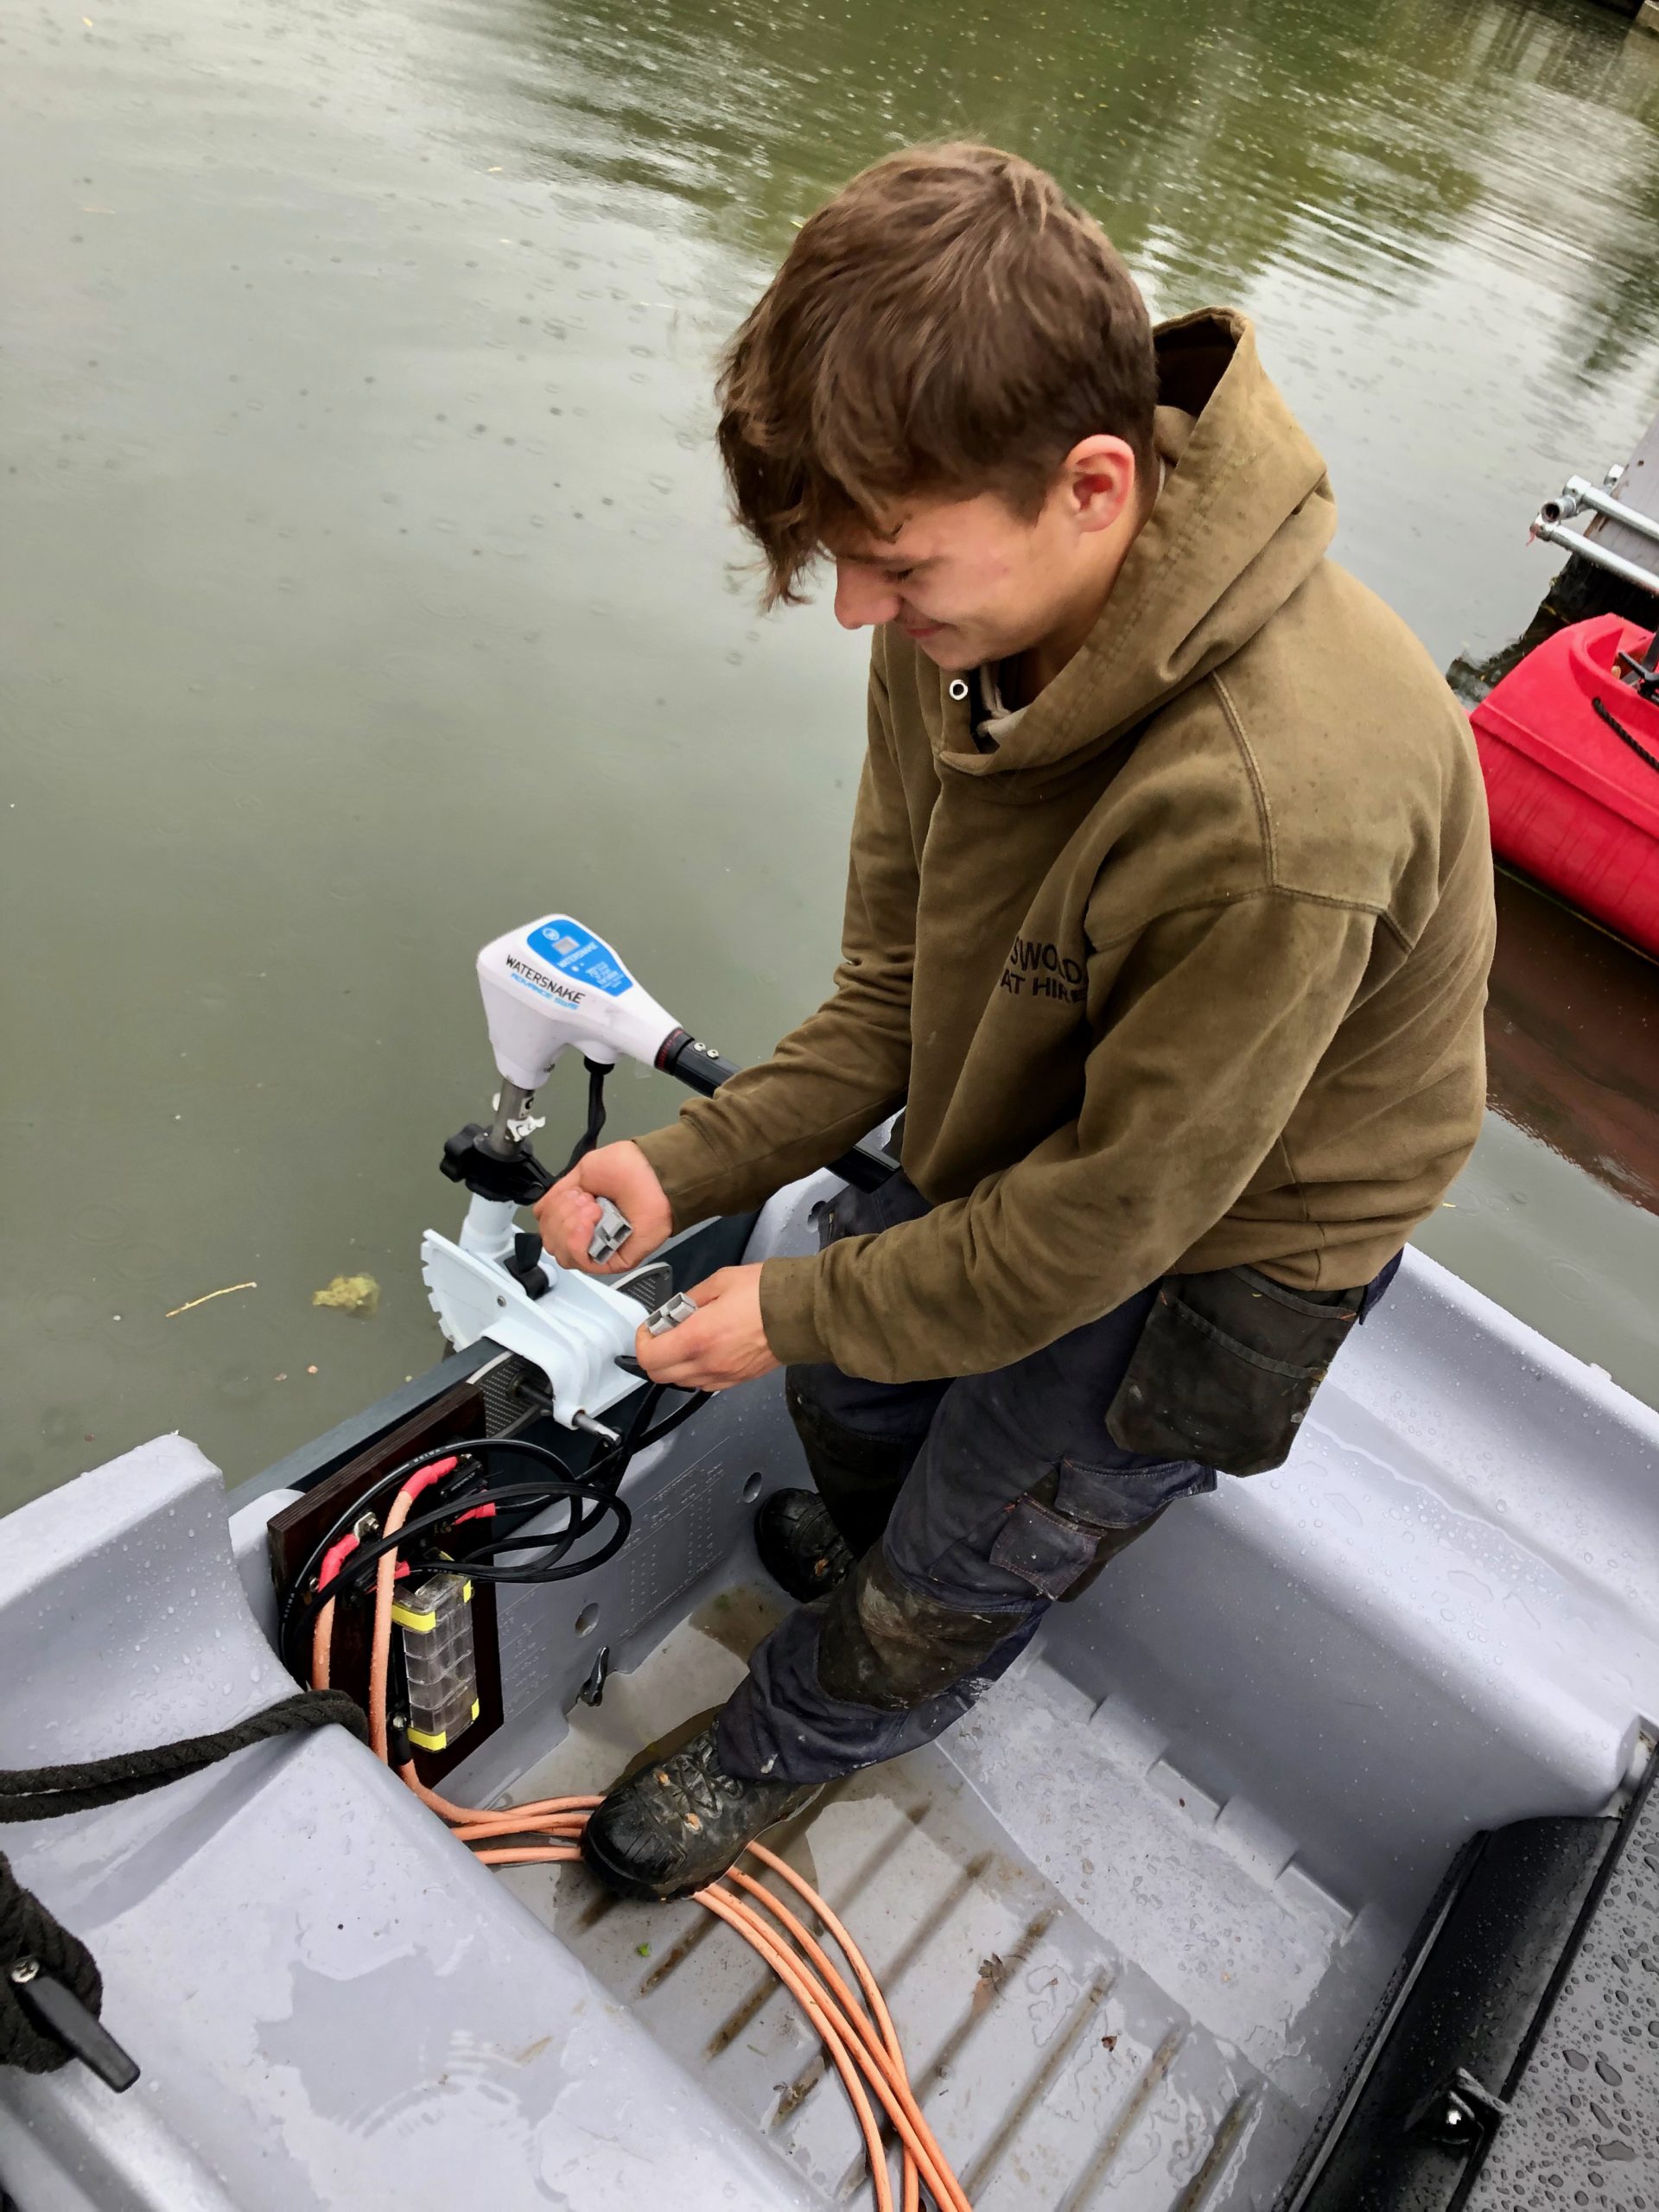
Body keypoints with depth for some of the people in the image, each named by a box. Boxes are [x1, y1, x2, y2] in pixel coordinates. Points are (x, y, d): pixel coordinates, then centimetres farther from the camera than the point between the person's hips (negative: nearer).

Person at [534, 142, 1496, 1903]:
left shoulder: (1284, 807, -42)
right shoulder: (965, 620, -17)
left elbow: (1112, 1212, -28)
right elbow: (893, 991, -7)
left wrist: (803, 1305, -16)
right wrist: (691, 1163, -18)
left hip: (1219, 1249, -6)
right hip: (1013, 1146, 7)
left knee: (957, 1574, 13)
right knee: (846, 1380, 25)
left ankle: (781, 1751, 47)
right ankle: (870, 1541, 63)